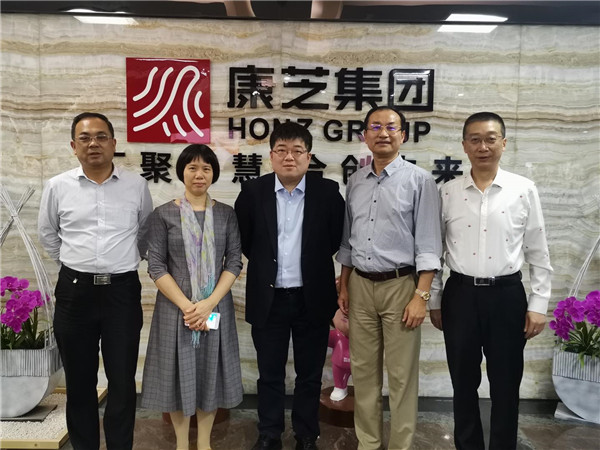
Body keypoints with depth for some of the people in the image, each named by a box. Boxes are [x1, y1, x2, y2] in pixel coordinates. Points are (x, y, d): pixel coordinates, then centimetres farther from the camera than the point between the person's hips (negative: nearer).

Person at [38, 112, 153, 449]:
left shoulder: (137, 185, -1)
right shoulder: (58, 187, 1)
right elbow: (47, 234, 16)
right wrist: (74, 263, 14)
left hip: (123, 290, -1)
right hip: (74, 291, 1)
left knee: (123, 380, 7)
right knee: (79, 380, 13)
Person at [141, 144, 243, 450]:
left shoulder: (226, 214, 2)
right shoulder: (163, 214, -3)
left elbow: (234, 262, -2)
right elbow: (156, 266, -6)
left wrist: (209, 303, -13)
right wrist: (186, 306, -14)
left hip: (216, 307, 2)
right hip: (175, 308, -1)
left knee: (210, 373, 11)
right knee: (179, 373, 9)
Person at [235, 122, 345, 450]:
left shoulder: (328, 192, -5)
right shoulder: (252, 191, -3)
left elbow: (337, 239, 3)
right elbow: (241, 240, 6)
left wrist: (311, 264, 6)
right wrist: (266, 265, 8)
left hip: (313, 298, 0)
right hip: (268, 299, 1)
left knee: (310, 374, 14)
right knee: (270, 374, 14)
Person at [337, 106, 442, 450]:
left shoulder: (419, 180, -5)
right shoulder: (356, 182, 10)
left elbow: (428, 244, -9)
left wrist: (421, 295, -14)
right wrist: (343, 286, 13)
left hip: (400, 285, -4)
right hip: (360, 285, 5)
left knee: (401, 375, 5)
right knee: (364, 370, 13)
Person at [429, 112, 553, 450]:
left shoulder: (524, 190, -2)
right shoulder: (448, 193, 0)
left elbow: (538, 253, 2)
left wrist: (539, 304, -1)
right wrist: (434, 300, 6)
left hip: (507, 295, -1)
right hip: (460, 295, 1)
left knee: (506, 385, 12)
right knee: (463, 383, 14)